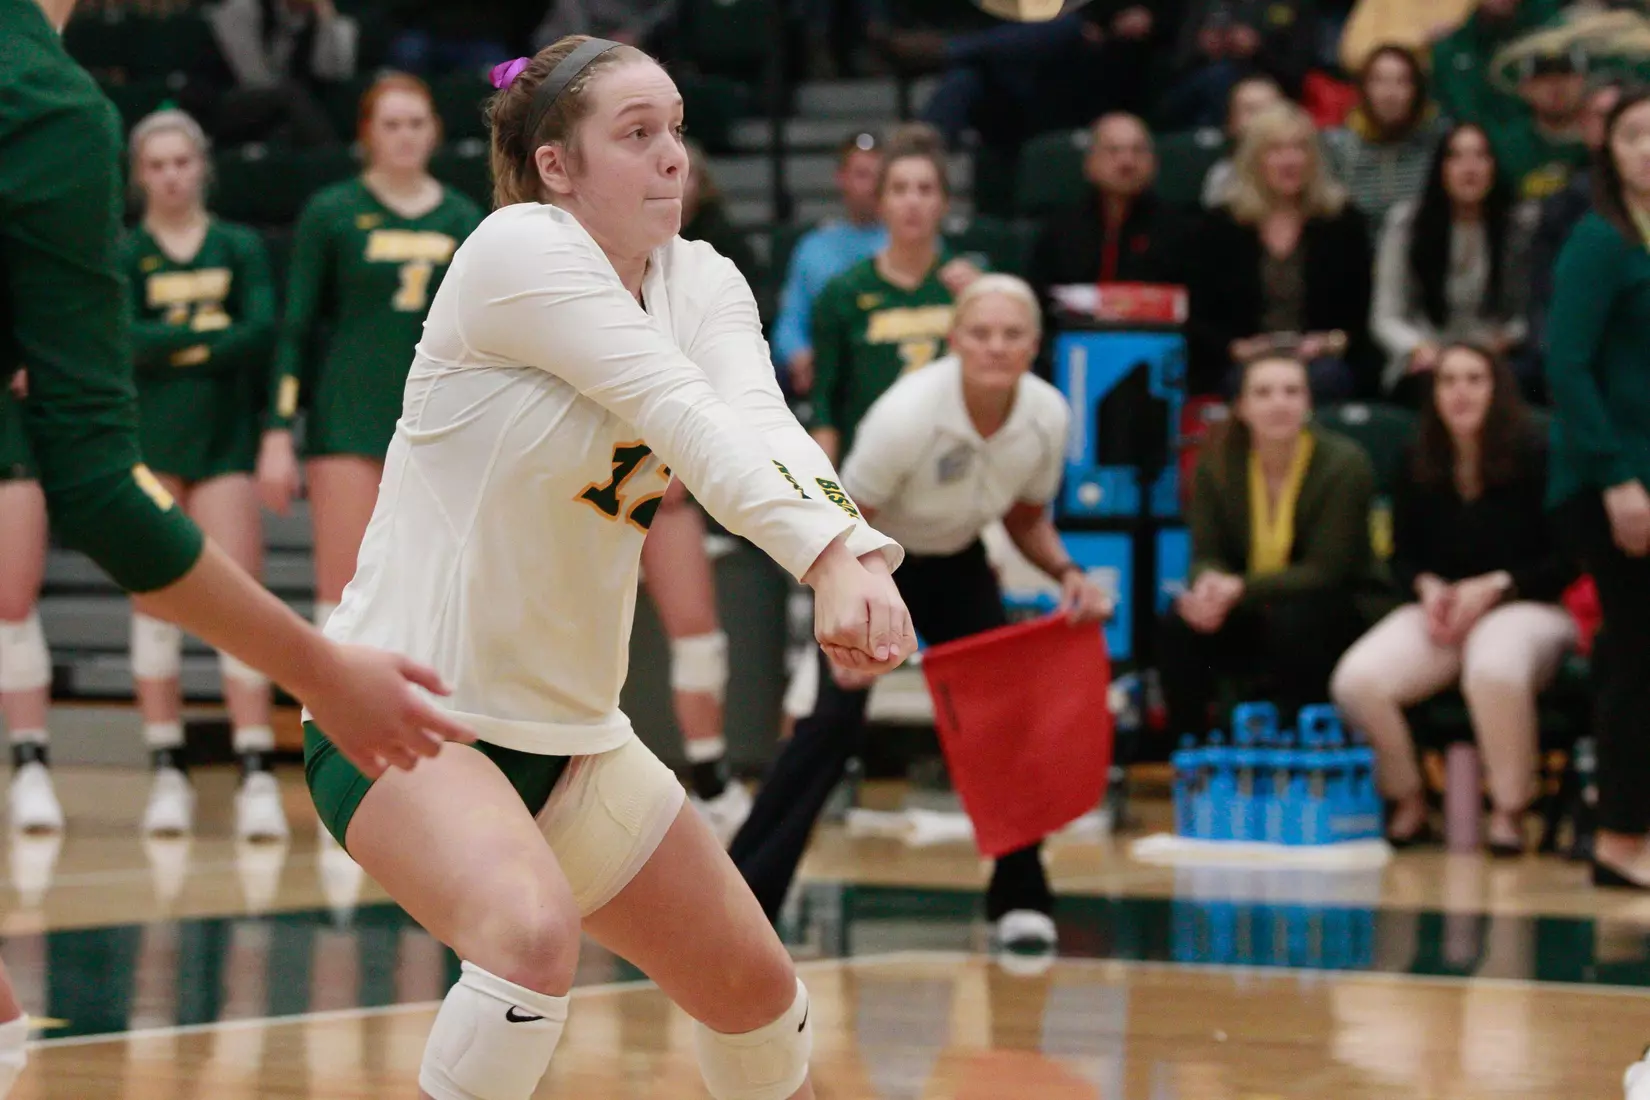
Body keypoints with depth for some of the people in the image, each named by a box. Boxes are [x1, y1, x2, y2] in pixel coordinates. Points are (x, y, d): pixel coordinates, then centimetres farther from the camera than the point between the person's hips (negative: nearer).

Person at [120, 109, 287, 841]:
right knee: (157, 601, 0)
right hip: (148, 442, 0)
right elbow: (125, 338, -11)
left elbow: (262, 330, -6)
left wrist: (173, 344, -14)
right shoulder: (121, 254, 5)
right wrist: (218, 335, -14)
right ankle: (167, 773, 5)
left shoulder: (240, 248, 9)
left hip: (225, 441, 0)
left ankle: (257, 774, -11)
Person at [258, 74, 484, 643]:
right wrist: (278, 434, -6)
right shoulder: (331, 213, 1)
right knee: (343, 582, -8)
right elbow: (294, 329, 0)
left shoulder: (464, 220, 9)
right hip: (349, 421, -3)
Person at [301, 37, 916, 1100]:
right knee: (534, 932, -35)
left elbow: (757, 417, -17)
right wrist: (828, 553, -42)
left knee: (754, 987, 15)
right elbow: (686, 415, -29)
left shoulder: (702, 283, 4)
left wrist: (862, 552, -38)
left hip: (569, 731, 8)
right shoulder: (519, 248, -16)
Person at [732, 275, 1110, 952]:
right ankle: (738, 896, -16)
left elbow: (1026, 519, 2)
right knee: (835, 720, -19)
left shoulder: (1048, 416, -18)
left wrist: (1067, 574, -16)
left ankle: (1019, 898, 9)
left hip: (955, 564, 5)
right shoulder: (908, 414, -33)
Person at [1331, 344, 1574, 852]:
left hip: (1524, 606, -4)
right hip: (1440, 608, 4)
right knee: (1356, 681, -26)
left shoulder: (1534, 457, -5)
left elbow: (1566, 560, -5)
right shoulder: (1418, 467, 8)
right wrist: (1428, 586, -6)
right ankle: (1407, 805, -3)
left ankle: (1508, 811, -20)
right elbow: (1402, 555, 16)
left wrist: (1494, 586, -15)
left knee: (1494, 671, -43)